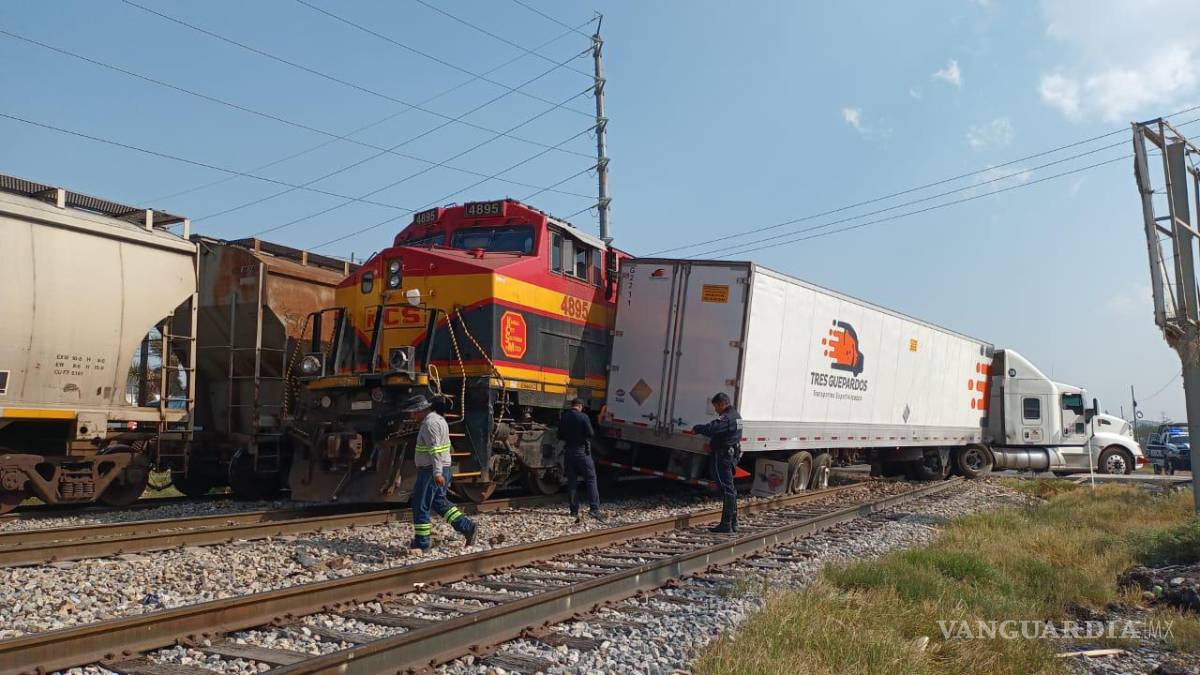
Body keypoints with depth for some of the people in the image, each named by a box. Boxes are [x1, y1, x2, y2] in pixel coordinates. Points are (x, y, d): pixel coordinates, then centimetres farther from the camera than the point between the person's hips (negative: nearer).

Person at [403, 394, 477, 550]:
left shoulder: (430, 423, -17)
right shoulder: (438, 418, 15)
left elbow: (435, 450, -25)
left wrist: (437, 473, -29)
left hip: (431, 471, -10)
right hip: (442, 469, 10)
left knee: (420, 506, 1)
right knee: (439, 502, 19)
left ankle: (421, 543, 10)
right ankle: (467, 527, 13)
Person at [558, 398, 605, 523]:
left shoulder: (563, 418, 4)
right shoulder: (583, 417, -11)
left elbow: (560, 436, 11)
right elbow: (590, 433, -13)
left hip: (568, 452, 5)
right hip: (582, 451, -5)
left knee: (571, 482, 9)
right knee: (591, 479, -1)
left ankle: (574, 511, 10)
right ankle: (594, 508, -10)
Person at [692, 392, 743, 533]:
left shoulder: (726, 418, -19)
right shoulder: (735, 415, 15)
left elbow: (710, 429, -30)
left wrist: (696, 428, -13)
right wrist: (713, 445, 12)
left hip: (723, 456, -10)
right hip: (732, 454, 10)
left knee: (726, 488, -8)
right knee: (730, 489, 16)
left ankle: (726, 524, -6)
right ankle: (733, 523, 23)